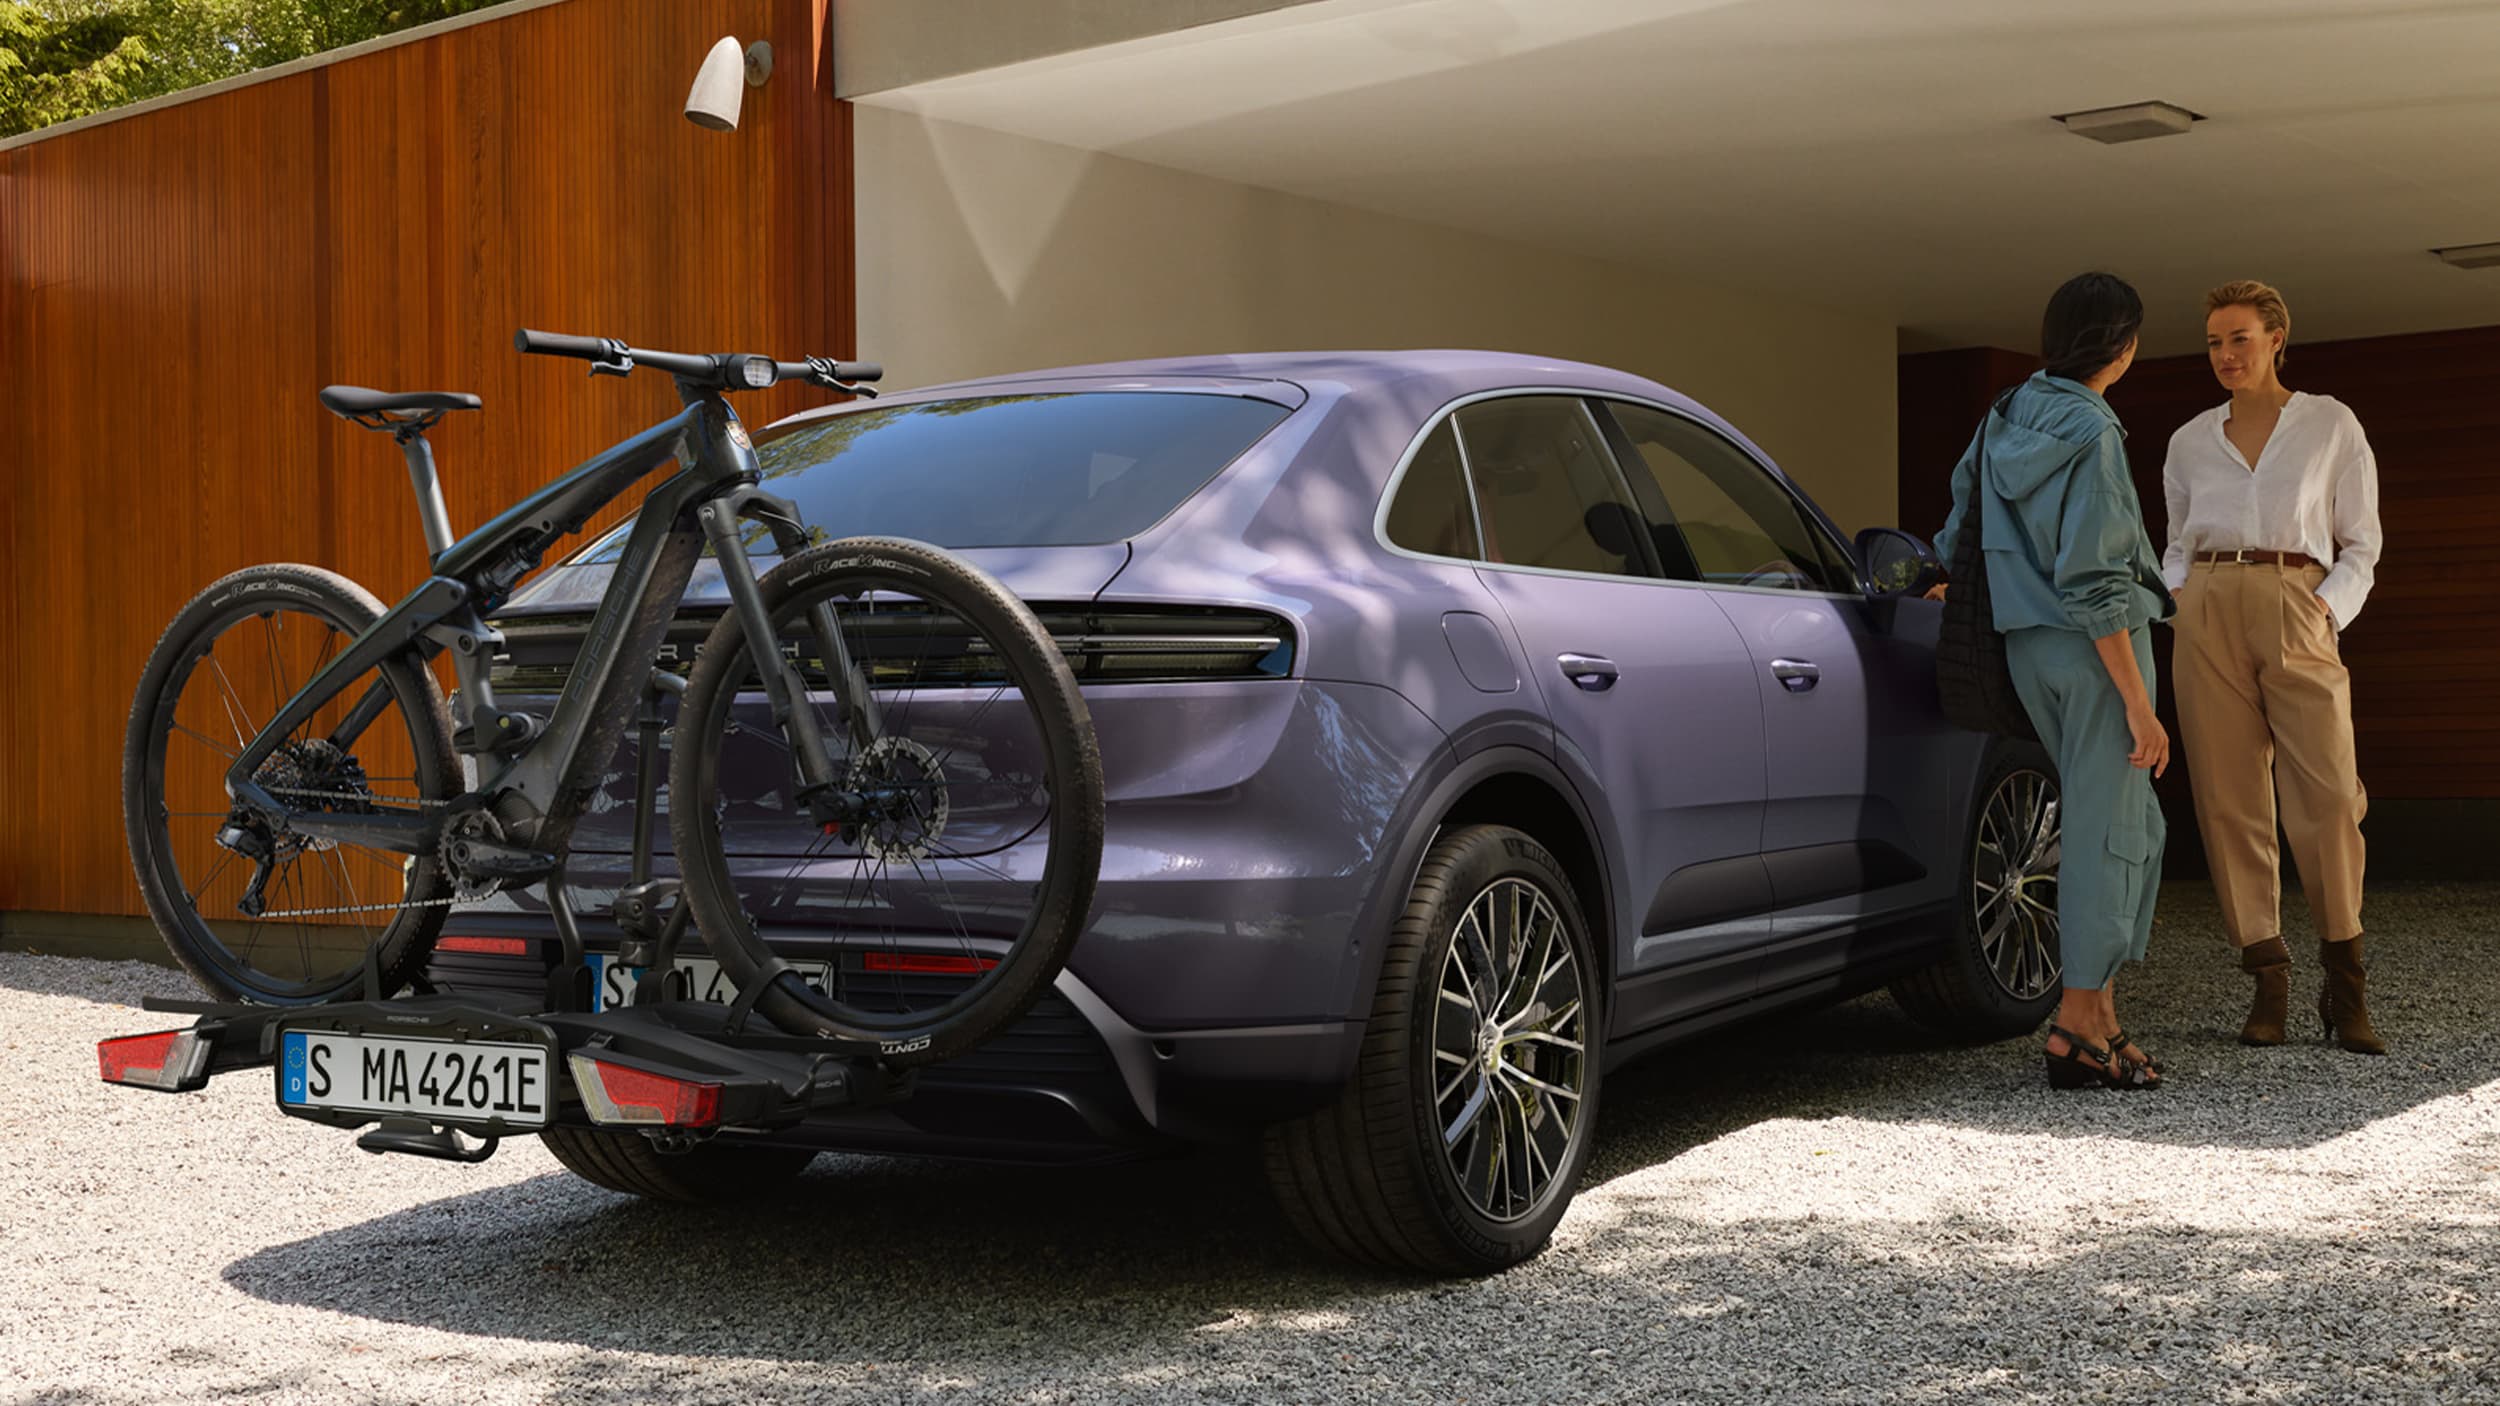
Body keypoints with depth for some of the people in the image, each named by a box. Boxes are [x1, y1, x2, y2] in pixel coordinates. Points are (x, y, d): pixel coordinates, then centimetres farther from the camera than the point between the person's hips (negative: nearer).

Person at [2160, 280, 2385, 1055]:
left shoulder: (2330, 425, 10)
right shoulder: (2189, 442, 17)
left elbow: (2360, 547, 10)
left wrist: (2327, 611, -7)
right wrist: (2174, 596, 3)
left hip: (2295, 613, -2)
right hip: (2208, 615, 2)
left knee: (2328, 800, -12)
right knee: (2229, 803, -3)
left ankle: (2345, 984, 1)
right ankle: (2268, 982, 2)